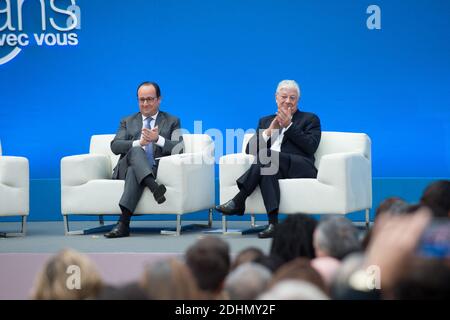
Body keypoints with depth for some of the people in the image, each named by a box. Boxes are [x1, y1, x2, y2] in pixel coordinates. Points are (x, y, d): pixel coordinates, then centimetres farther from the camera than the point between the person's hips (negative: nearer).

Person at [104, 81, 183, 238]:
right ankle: (154, 187, -56)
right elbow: (115, 146, 6)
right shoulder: (127, 122, 24)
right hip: (126, 168, 1)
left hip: (156, 170, -1)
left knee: (134, 171, -37)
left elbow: (178, 148, 2)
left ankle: (123, 223, -46)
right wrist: (139, 143, -12)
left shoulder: (172, 121, 19)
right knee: (135, 150, -33)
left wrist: (158, 139, -16)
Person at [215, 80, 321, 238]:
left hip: (300, 168, -3)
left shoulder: (310, 119, 18)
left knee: (265, 155, -33)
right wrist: (269, 131, 1)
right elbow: (250, 150, 15)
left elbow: (310, 147, -1)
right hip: (271, 166, 3)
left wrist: (289, 126, -4)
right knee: (266, 171, -37)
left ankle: (238, 201, -34)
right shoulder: (265, 121, 28)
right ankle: (273, 223, -44)